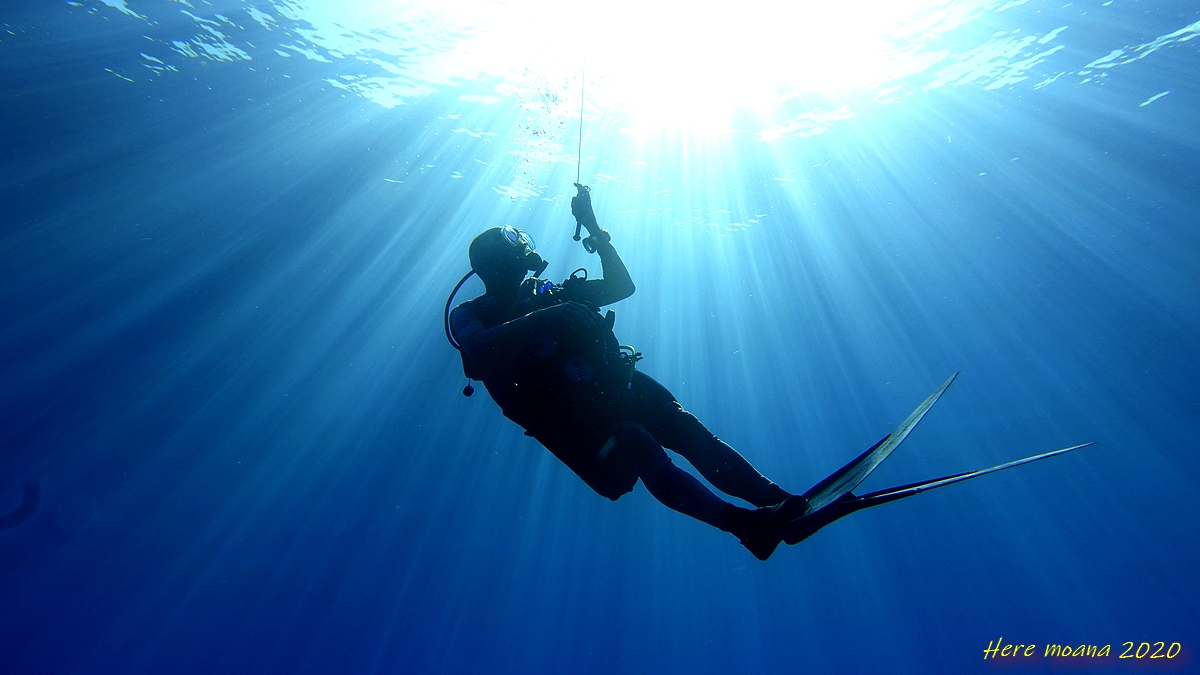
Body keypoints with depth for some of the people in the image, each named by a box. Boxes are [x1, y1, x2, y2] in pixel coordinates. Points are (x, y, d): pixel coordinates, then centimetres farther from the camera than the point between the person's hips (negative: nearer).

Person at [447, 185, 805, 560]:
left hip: (610, 389, 5)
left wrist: (593, 227, 15)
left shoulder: (550, 292, 21)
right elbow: (478, 355, -17)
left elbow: (621, 285, 21)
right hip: (563, 413, -5)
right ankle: (740, 523, -35)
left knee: (687, 429, -15)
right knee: (636, 442, -30)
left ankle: (777, 500, -17)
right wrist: (546, 319, -26)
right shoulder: (470, 315, 8)